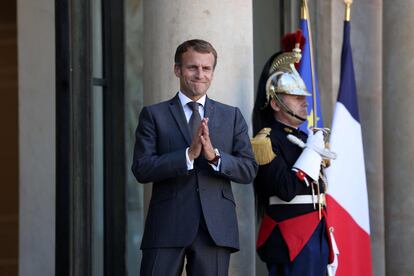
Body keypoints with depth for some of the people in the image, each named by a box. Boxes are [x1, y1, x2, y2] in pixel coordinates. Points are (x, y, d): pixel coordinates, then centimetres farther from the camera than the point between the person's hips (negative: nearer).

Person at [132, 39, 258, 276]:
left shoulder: (232, 116, 12)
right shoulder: (154, 115, 6)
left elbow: (249, 171, 5)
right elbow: (141, 169, -4)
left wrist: (214, 156, -13)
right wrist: (189, 154, -16)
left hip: (215, 229, 2)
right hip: (168, 227, -2)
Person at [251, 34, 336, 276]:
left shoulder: (304, 137, 18)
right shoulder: (267, 141, -10)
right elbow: (287, 190, -21)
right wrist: (313, 150, -14)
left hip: (315, 235, 9)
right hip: (290, 238, -9)